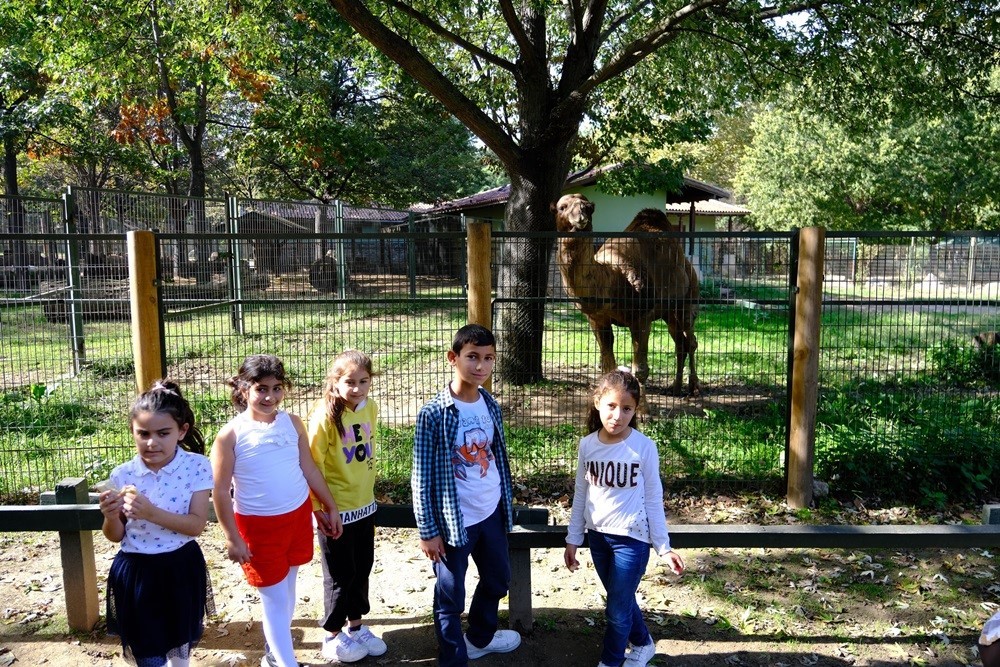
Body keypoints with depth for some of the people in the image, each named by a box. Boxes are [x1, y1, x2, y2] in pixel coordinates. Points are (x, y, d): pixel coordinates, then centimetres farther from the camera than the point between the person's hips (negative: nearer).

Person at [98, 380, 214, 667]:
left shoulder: (197, 467, -15)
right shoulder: (122, 475, -11)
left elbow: (197, 525, -18)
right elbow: (115, 537, 0)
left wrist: (151, 513, -30)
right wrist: (111, 516, -22)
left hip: (181, 568, 0)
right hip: (136, 571, 0)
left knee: (181, 643, 22)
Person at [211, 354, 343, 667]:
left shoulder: (293, 423, -3)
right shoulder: (231, 434, -14)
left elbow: (309, 469, 7)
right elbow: (220, 492, -10)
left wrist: (330, 507, 10)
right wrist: (233, 538, -9)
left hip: (298, 516, 5)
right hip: (258, 525, -4)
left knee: (287, 588, 19)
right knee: (275, 597, 4)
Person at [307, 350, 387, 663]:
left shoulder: (371, 408, -3)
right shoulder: (325, 416, -22)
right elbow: (313, 466, -17)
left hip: (364, 505, 6)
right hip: (336, 510, -6)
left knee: (362, 569, 19)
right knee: (340, 576, 9)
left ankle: (356, 626, 38)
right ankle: (333, 637, 30)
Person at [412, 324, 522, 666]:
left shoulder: (491, 406, -1)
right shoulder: (433, 413, -18)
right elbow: (422, 477, -14)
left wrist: (507, 505, 14)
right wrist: (428, 530, -12)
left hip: (491, 513, 7)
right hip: (454, 520, -7)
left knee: (497, 580, 25)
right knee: (451, 597, 9)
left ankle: (480, 637, 51)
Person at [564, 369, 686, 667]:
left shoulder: (644, 447, -15)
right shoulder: (587, 445, -6)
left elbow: (653, 499, -6)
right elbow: (581, 495, 4)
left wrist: (663, 547, -3)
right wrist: (572, 539, 7)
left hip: (632, 538, -4)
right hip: (598, 536, 4)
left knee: (617, 609, 5)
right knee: (622, 600, 21)